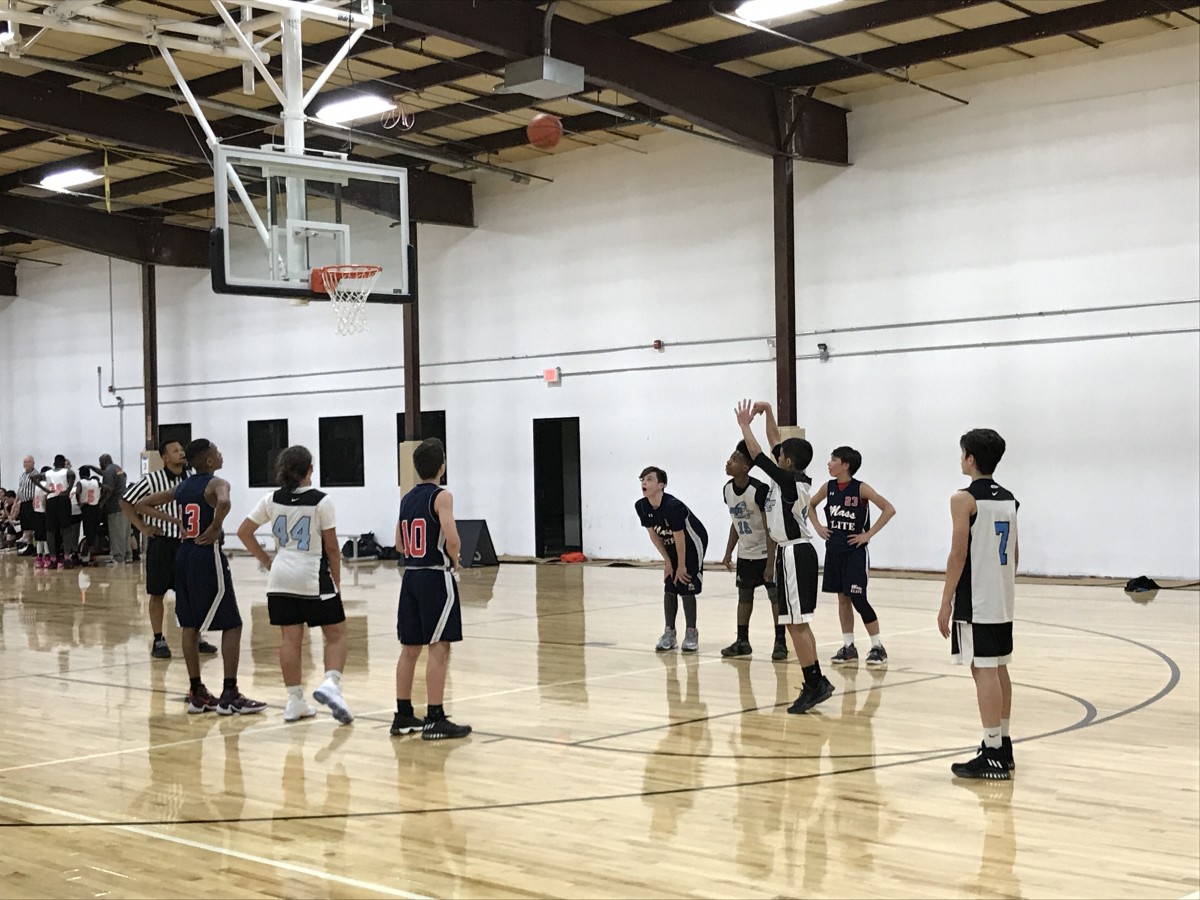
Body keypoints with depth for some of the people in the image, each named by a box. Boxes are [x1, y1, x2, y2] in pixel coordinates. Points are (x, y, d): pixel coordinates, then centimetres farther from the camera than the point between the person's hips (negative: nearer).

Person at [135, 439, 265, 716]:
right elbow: (223, 503, -34)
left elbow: (141, 505, 16)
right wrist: (216, 528, -17)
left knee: (190, 626, 12)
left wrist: (174, 520, 10)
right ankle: (230, 696, -4)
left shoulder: (180, 487, 11)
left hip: (184, 555, 8)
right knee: (232, 625, -1)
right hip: (208, 557, -8)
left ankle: (197, 693, 17)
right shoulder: (217, 484, -10)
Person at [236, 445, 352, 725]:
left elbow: (244, 531, 8)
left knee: (291, 638, 9)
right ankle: (330, 684, -17)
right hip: (314, 578, -4)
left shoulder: (272, 500, 3)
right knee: (336, 635, 6)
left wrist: (266, 561, 13)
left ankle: (295, 701, 11)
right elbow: (331, 547, -6)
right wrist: (336, 581, 4)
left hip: (281, 578, 4)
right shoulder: (320, 501, -9)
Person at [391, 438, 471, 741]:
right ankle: (435, 720, -5)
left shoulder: (406, 499, 11)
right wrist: (454, 560, -4)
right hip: (436, 577, -7)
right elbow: (452, 539, -22)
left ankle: (403, 716, 19)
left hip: (411, 576, 7)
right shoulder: (441, 496, -11)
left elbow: (400, 544, 16)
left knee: (410, 648, 13)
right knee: (439, 648, -5)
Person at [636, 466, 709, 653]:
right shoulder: (641, 506, -13)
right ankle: (669, 632, 10)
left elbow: (680, 537, -26)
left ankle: (691, 633, 2)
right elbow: (653, 534, -1)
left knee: (686, 588, -9)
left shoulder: (672, 506, -34)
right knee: (669, 588, 2)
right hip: (672, 546, 6)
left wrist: (681, 566, -17)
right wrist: (667, 560, 0)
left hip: (692, 544, -6)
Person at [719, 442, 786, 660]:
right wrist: (728, 553, 10)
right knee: (744, 596, 10)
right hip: (745, 554, 7)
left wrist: (770, 563, -23)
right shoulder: (728, 489, -3)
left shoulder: (759, 490, -25)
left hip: (766, 553, -7)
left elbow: (769, 528, -22)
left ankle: (780, 642, 2)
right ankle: (742, 641, 18)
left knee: (776, 596, -4)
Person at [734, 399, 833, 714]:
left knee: (796, 624, -9)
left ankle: (814, 684, -8)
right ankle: (816, 683, 18)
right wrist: (768, 412, 14)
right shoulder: (796, 478, 8)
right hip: (795, 552, 10)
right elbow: (775, 443, 18)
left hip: (794, 555, -10)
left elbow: (758, 454, -12)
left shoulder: (788, 480, -16)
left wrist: (744, 424, -2)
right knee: (797, 624, 14)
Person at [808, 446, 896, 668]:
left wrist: (868, 534, -15)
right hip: (834, 551, 6)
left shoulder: (860, 488, -12)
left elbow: (889, 509, -16)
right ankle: (848, 648, 17)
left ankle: (878, 647, 4)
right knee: (842, 599, 9)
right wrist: (817, 526, 7)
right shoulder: (828, 487, 3)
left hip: (854, 552, -5)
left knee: (858, 600, -7)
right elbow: (810, 505, 22)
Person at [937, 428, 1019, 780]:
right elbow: (1014, 553, 16)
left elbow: (958, 555, -15)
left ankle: (993, 756, -6)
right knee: (999, 669, 15)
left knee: (983, 671, -7)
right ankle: (1002, 744, 23)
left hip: (975, 604, -8)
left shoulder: (964, 499, -12)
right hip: (1003, 601, 8)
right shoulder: (1008, 499, 11)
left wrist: (945, 604, -11)